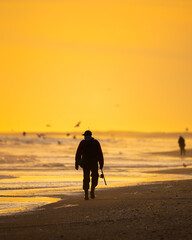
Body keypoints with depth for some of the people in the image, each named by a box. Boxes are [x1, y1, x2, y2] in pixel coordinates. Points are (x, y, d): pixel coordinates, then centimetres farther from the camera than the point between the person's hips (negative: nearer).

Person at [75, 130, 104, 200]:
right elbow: (100, 154, -1)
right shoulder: (96, 142, 3)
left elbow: (78, 154, 1)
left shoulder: (82, 143, 3)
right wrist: (101, 164, 3)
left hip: (85, 163, 1)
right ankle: (92, 190, -6)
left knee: (86, 178, 6)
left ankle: (86, 194, -1)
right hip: (94, 163, -1)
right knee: (95, 177, 14)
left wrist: (77, 164, 5)